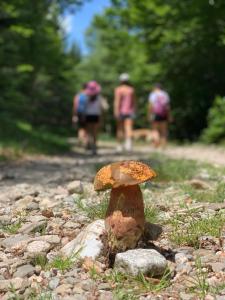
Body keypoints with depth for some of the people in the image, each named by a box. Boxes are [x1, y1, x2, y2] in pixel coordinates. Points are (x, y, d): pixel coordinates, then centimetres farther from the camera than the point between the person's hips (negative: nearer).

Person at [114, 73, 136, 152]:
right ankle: (128, 142, -33)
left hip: (121, 111, -2)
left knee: (120, 129, 10)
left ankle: (120, 146, 18)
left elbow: (117, 101, -14)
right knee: (128, 128, -9)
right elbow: (134, 102, 13)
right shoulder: (131, 90, 7)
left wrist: (116, 112, -16)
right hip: (129, 111, 2)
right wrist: (133, 111, 22)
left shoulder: (118, 89, -5)